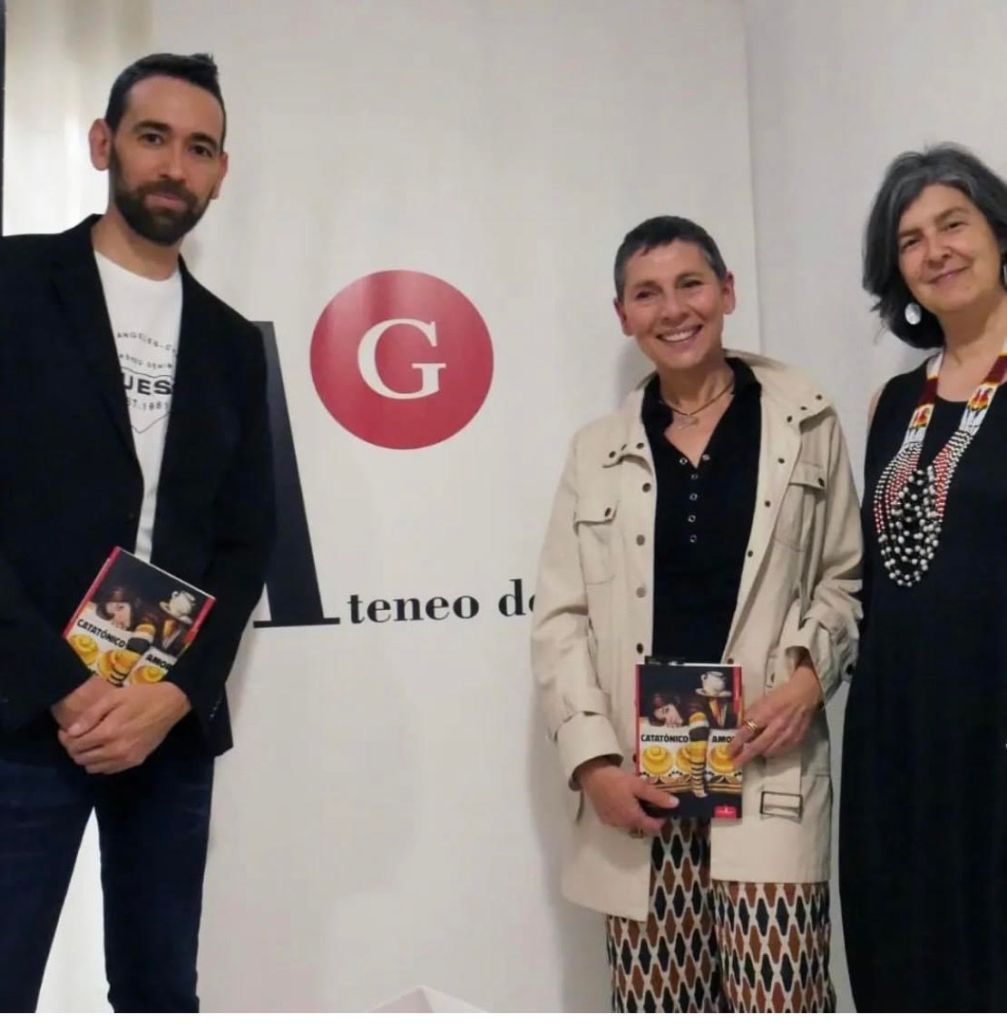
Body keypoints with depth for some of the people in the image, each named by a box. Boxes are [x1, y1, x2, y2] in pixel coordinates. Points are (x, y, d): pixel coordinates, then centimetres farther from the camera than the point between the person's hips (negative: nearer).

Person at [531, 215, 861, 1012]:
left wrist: (810, 673, -9)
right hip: (638, 777, 2)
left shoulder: (805, 421, 7)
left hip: (766, 765, -1)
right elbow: (560, 618, 5)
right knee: (656, 1008, 8)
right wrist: (593, 760, -6)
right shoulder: (599, 450, 9)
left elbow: (844, 577, 10)